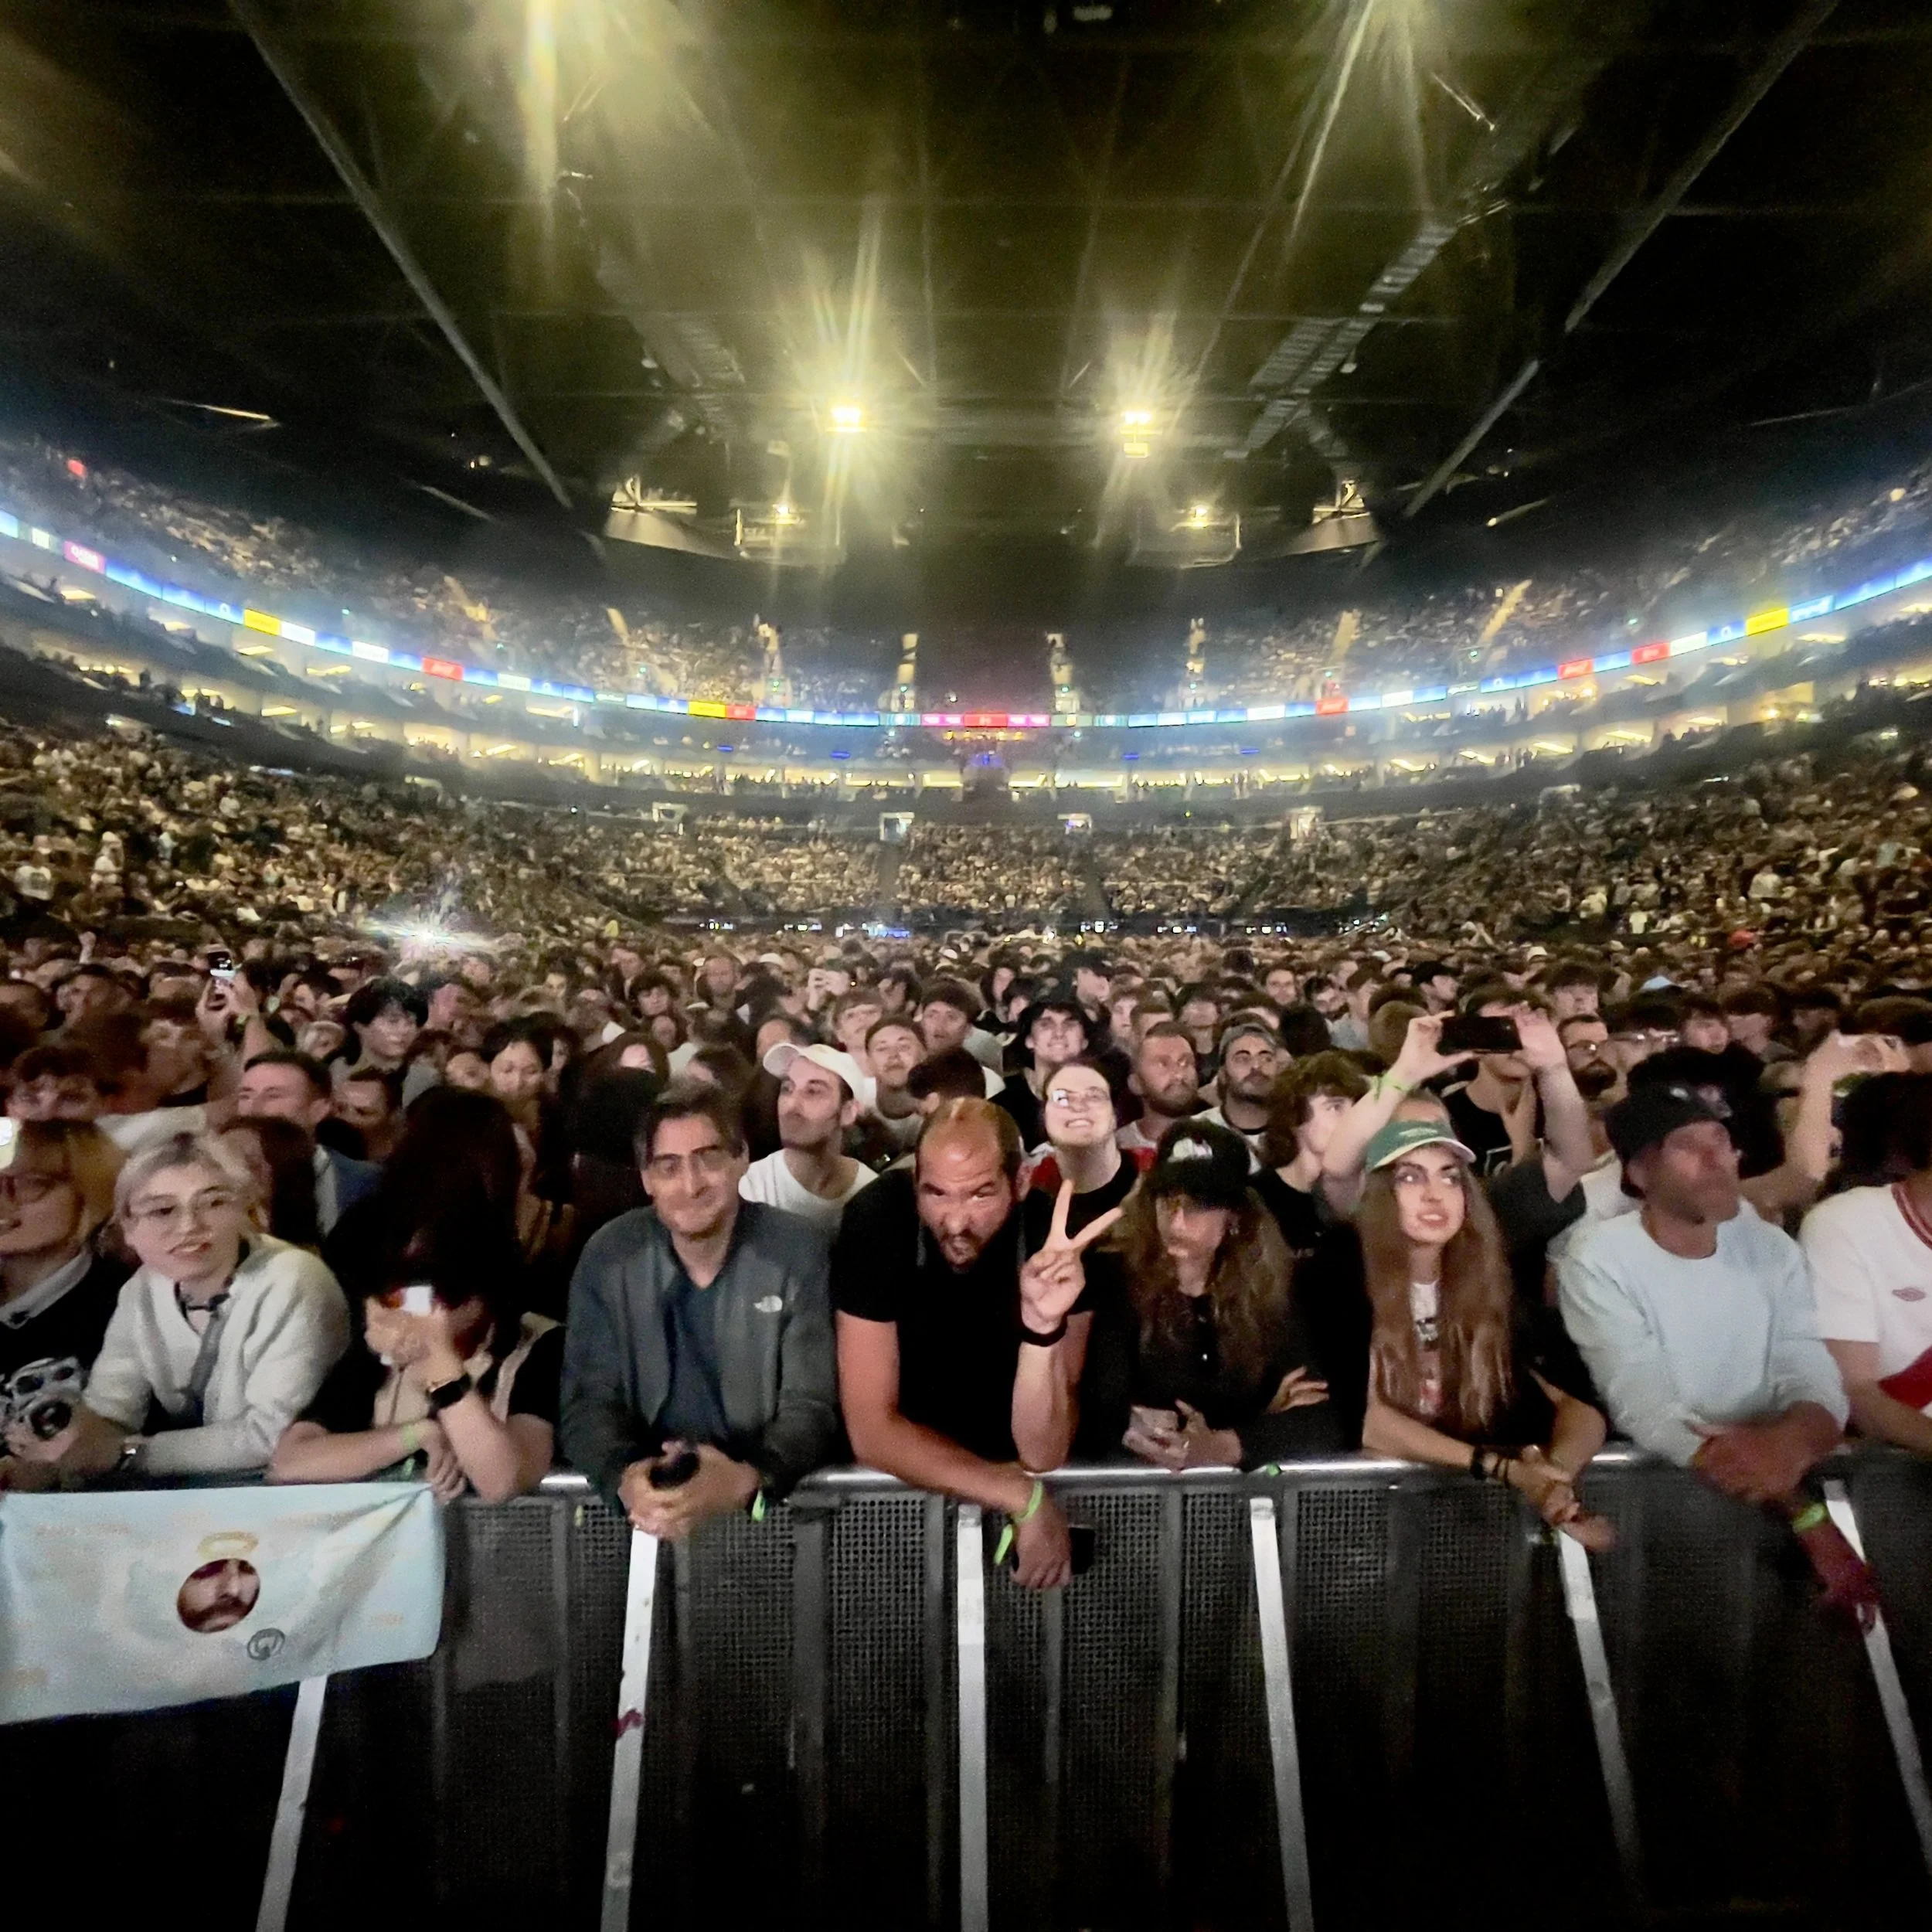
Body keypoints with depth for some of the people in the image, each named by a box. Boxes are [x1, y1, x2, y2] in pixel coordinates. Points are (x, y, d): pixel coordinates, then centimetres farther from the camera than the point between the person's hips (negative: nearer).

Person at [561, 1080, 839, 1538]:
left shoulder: (798, 1251, -8)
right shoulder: (607, 1256, -2)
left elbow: (811, 1407, -9)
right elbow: (588, 1400, -3)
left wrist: (746, 1481, -28)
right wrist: (625, 1479, -23)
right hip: (651, 1487, 2)